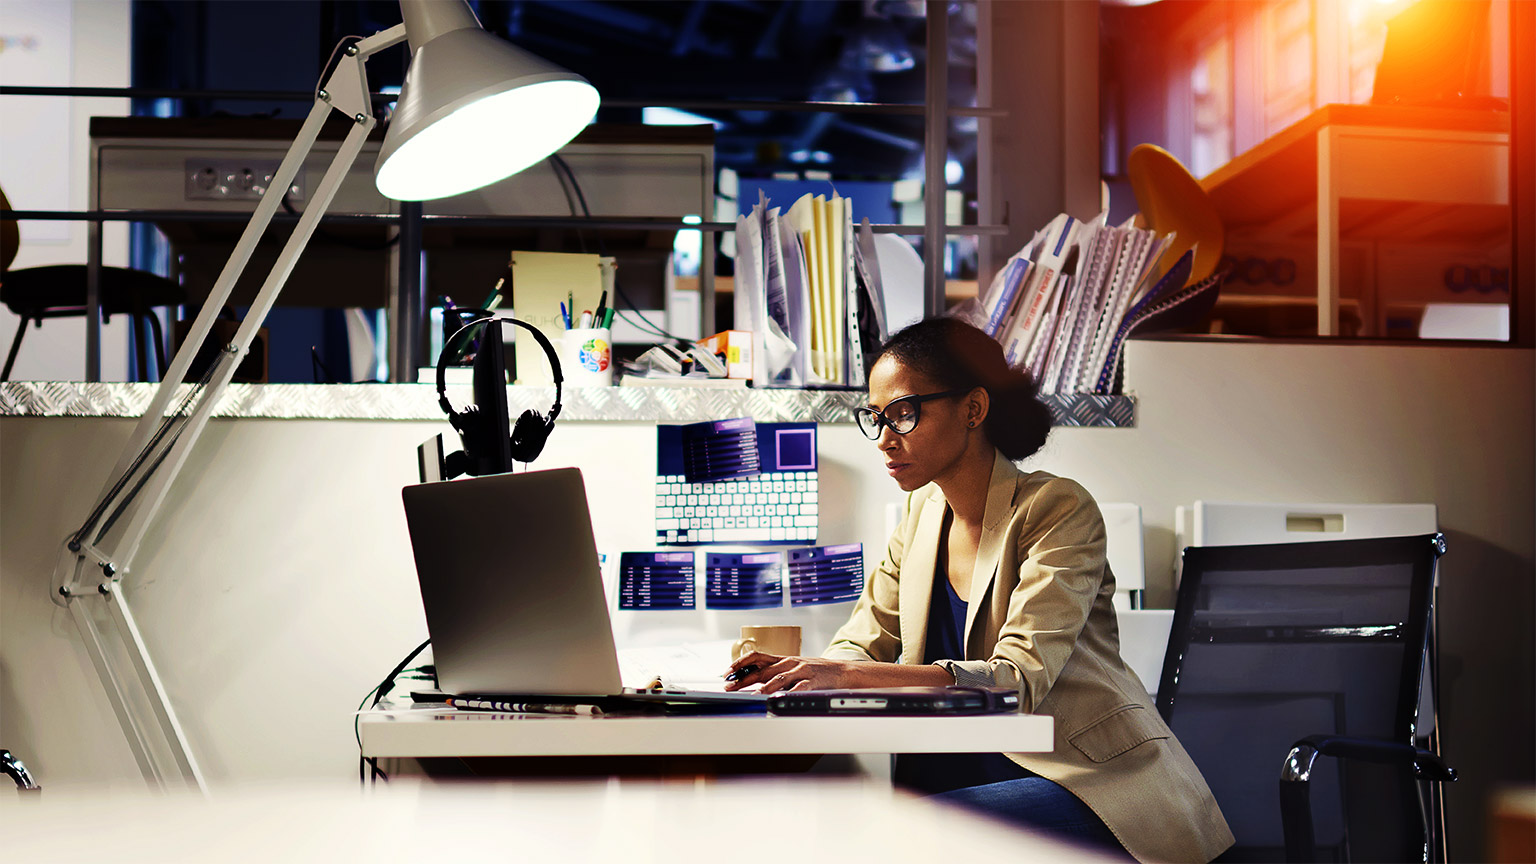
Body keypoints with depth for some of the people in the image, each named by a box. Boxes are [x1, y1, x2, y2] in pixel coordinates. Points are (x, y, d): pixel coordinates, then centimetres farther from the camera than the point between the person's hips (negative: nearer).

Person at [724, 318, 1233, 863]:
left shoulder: (1058, 510, -13)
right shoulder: (924, 511, 10)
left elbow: (1019, 679, -24)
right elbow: (862, 646, 12)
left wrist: (850, 675, -32)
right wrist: (798, 671, -13)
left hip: (1093, 785, -6)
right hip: (972, 770, 6)